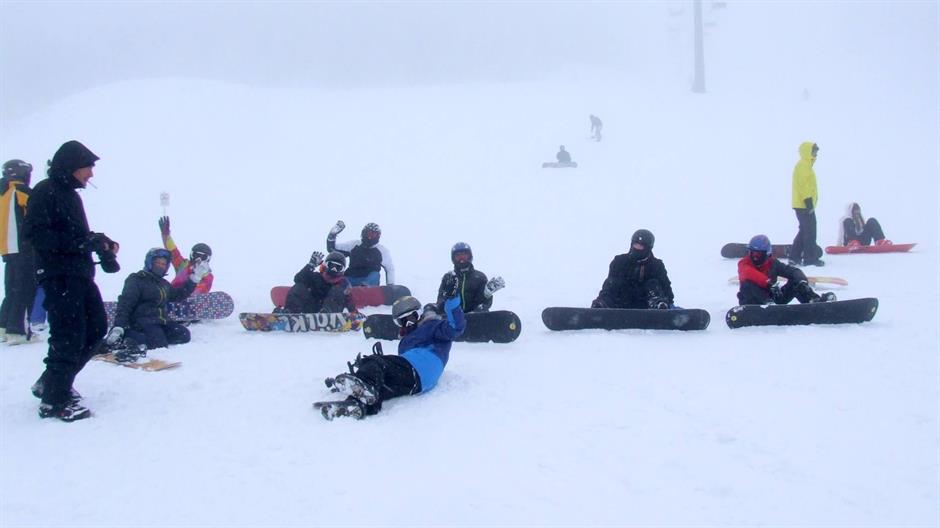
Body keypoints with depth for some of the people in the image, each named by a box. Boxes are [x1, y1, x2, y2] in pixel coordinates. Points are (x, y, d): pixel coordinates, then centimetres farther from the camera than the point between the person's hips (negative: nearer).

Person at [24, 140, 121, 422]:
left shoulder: (70, 193, 19)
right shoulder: (45, 192, -9)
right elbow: (37, 234, -19)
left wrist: (101, 241, 6)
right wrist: (83, 242, -23)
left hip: (80, 273, 9)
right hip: (58, 274, -9)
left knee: (96, 327, 11)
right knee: (69, 335, -9)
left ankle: (52, 382, 21)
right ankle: (55, 399, 0)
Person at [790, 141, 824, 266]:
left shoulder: (805, 165, 20)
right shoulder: (803, 166, -13)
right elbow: (804, 186, -21)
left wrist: (810, 203, 22)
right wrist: (809, 203, -23)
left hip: (803, 205, 11)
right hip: (804, 205, -11)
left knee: (805, 231, 13)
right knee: (810, 232, -6)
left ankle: (794, 257, 13)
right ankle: (810, 258, -2)